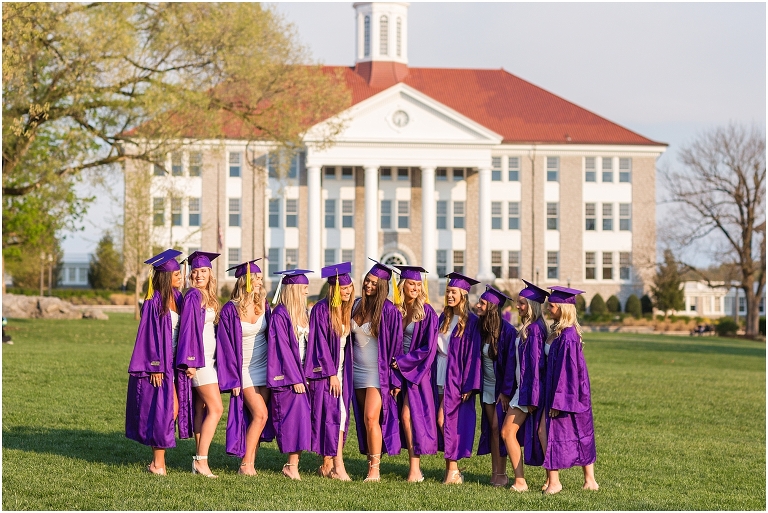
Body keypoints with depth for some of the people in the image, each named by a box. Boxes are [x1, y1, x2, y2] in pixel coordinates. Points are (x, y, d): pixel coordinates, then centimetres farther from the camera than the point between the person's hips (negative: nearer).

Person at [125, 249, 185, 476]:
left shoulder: (177, 297, 9)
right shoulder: (154, 302, -13)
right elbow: (150, 335, -15)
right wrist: (156, 366, -18)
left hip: (172, 361, 7)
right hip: (158, 362, -7)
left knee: (173, 408, 4)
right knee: (165, 408, -5)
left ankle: (158, 460, 14)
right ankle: (158, 462, 5)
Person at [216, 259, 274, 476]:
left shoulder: (263, 305, 3)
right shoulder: (230, 310, -12)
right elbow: (226, 345, -9)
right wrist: (232, 379, -11)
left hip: (263, 367, 5)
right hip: (244, 368, -5)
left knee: (258, 417, 2)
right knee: (260, 414, -14)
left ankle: (250, 463, 7)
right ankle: (246, 464, -6)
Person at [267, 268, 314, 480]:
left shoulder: (302, 313, 14)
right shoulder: (280, 315, -10)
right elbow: (282, 348, -14)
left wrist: (305, 374, 9)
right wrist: (294, 378, -17)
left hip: (301, 371, 7)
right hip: (286, 374, -7)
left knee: (301, 417, 2)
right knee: (297, 415, -13)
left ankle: (292, 465, 7)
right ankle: (293, 465, -9)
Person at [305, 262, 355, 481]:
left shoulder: (346, 309, 9)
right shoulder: (321, 309, -12)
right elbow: (321, 344, -14)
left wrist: (342, 372, 10)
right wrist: (331, 373, -16)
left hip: (340, 369, 7)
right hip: (324, 370, -7)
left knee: (340, 416, 4)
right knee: (333, 414, -11)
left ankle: (327, 465, 9)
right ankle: (337, 465, -11)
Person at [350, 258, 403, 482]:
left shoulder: (388, 310, -11)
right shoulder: (357, 306, 6)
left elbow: (396, 345, -9)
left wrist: (395, 379, -11)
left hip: (377, 372, -6)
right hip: (358, 370, 6)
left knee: (371, 418, -13)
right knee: (364, 420, 7)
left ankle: (375, 469, -7)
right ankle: (371, 464, 13)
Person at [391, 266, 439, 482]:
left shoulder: (426, 312, -9)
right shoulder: (395, 310, 5)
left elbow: (429, 348, -13)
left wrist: (402, 361, -14)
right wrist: (394, 362, -1)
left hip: (417, 370, -5)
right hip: (400, 368, 5)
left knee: (408, 415, -11)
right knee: (406, 417, 4)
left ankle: (415, 469, -8)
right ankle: (415, 466, 9)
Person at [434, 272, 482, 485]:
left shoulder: (471, 322, -9)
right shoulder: (444, 318, 12)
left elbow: (473, 354, -11)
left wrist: (469, 386, -15)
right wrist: (434, 377, 9)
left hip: (457, 377, -6)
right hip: (441, 377, 6)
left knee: (444, 420, -9)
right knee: (446, 421, 6)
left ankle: (453, 470, -2)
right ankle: (452, 469, 11)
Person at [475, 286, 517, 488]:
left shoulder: (507, 331, -18)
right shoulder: (481, 329, 1)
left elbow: (510, 361, -18)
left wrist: (505, 390, -18)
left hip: (501, 386, -6)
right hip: (487, 386, 6)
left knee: (498, 427, -6)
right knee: (492, 428, 7)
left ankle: (501, 474, 2)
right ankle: (495, 473, 11)